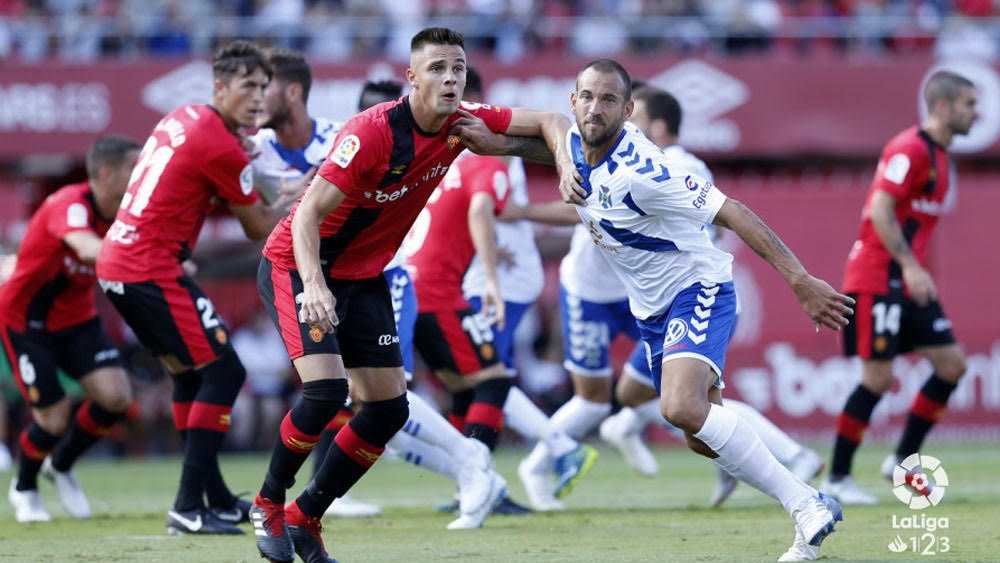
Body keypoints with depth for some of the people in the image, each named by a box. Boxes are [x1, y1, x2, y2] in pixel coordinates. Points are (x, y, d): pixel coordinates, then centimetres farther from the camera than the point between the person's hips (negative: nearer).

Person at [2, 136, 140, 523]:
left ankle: (62, 465, 18)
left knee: (116, 398, -11)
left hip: (76, 319, 7)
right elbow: (88, 248, -51)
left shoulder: (123, 214, -7)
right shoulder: (71, 204, -31)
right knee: (54, 418, -9)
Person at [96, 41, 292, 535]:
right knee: (223, 370, -7)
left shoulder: (183, 119, 12)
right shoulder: (221, 148, -14)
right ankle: (189, 507, -11)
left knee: (189, 371, 19)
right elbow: (259, 229, -4)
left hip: (114, 262, 10)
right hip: (151, 269, -10)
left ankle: (215, 497, 24)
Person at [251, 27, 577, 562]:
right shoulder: (372, 131, -27)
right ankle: (268, 504, 0)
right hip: (297, 264, -7)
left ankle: (304, 518, 17)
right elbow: (309, 213, -28)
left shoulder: (462, 122, -8)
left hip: (363, 276, 7)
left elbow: (547, 121, 3)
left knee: (389, 408, 2)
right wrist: (314, 286, -42)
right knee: (325, 389, -24)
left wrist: (566, 165, -17)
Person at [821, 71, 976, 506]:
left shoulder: (939, 156, 16)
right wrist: (910, 266, -25)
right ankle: (837, 478, 0)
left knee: (952, 362, 2)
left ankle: (903, 460, 9)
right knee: (877, 376, -9)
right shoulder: (911, 149, -13)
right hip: (877, 278, -9)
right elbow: (880, 210, -21)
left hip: (907, 283, 9)